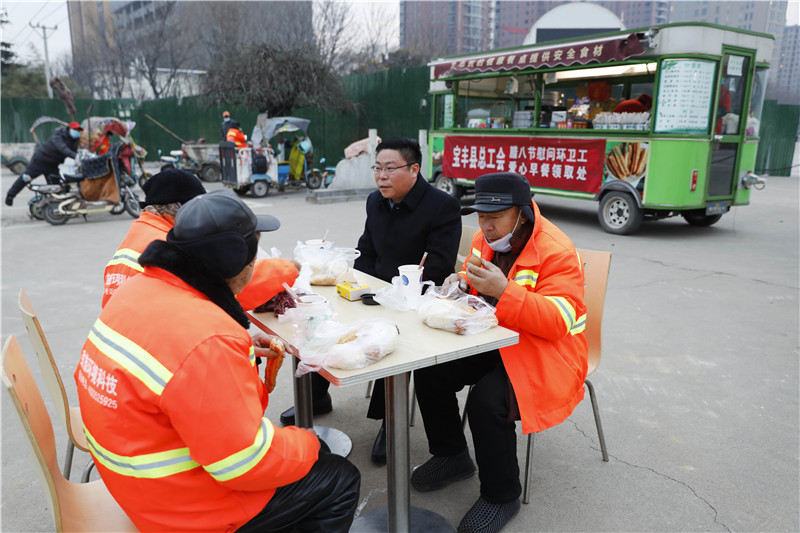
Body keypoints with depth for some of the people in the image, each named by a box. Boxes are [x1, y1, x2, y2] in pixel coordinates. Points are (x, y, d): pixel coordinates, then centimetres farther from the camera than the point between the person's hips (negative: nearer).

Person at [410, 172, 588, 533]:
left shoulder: (556, 251, -19)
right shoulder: (485, 240, 5)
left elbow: (559, 321, -27)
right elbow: (475, 292, 20)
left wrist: (504, 291, -38)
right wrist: (461, 284, -6)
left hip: (542, 353, -8)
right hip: (492, 342, 8)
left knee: (487, 399, -30)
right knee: (429, 370, -6)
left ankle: (501, 496, -4)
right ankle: (451, 456, 18)